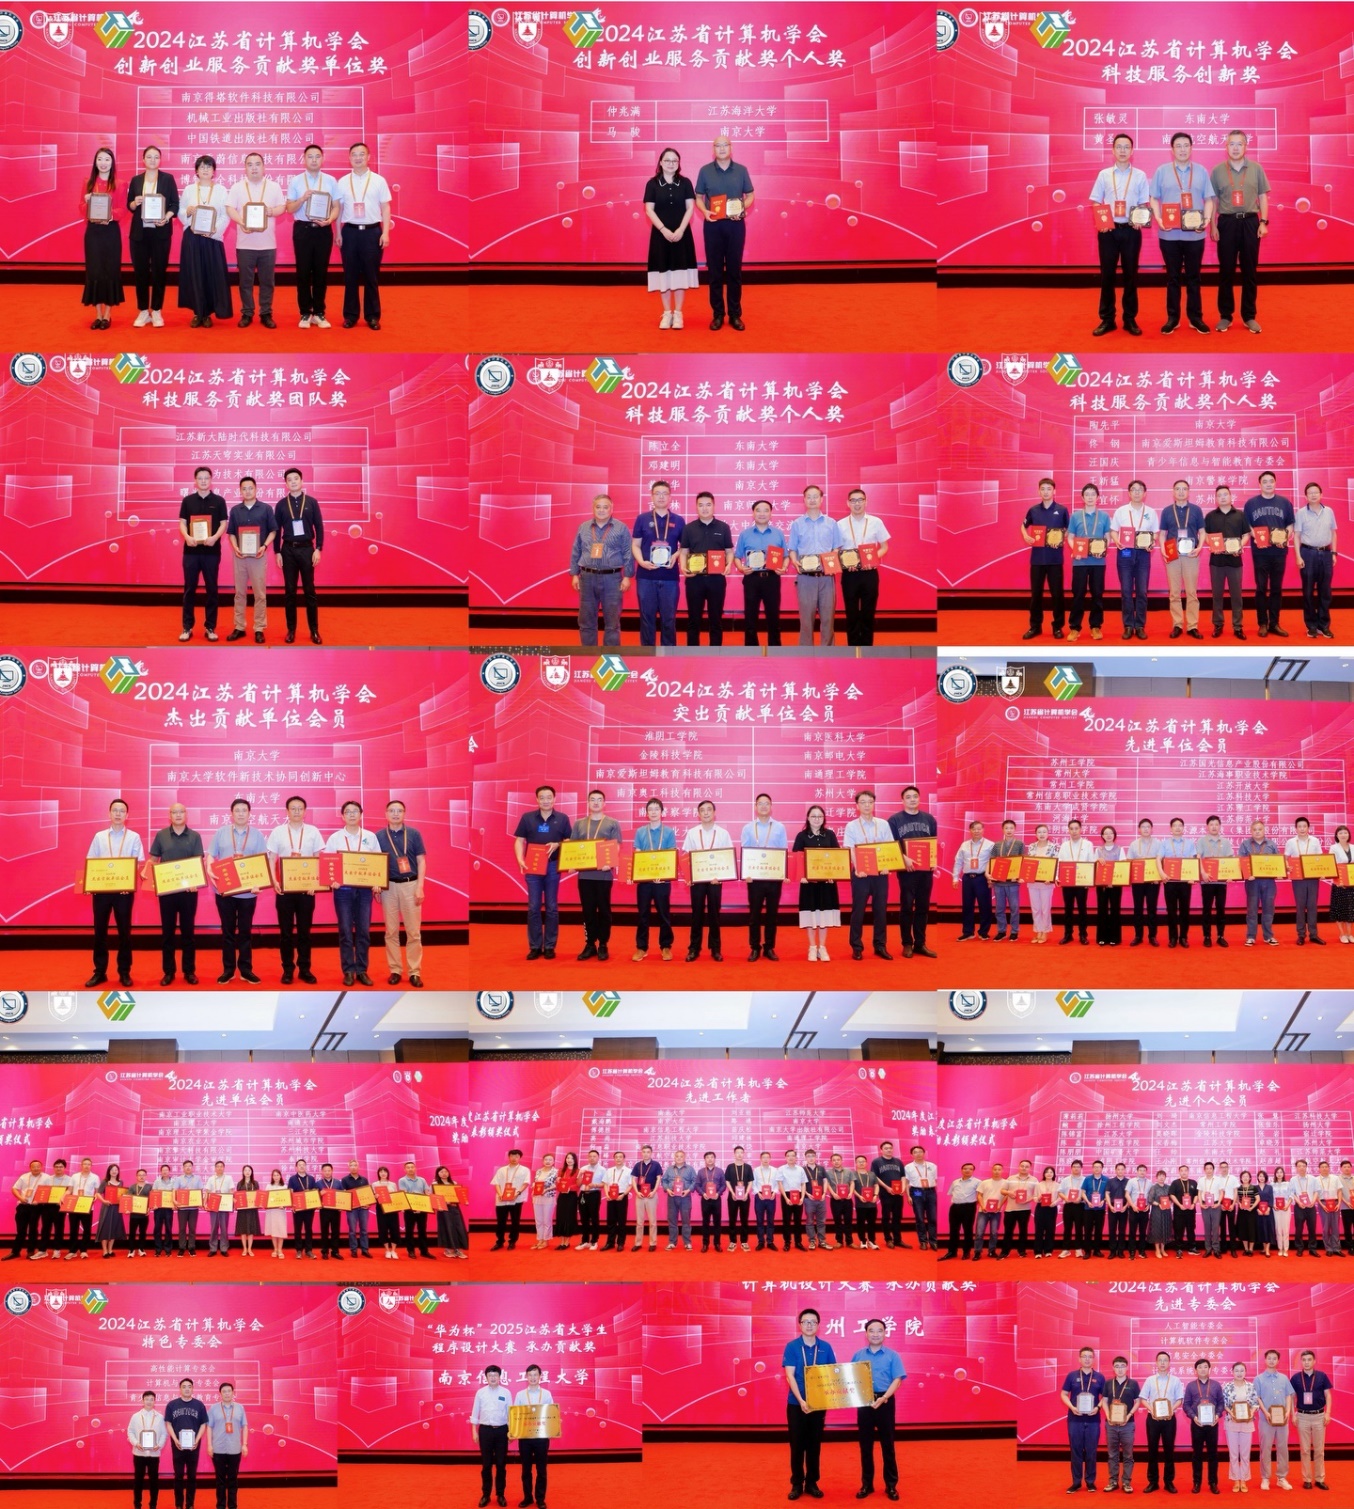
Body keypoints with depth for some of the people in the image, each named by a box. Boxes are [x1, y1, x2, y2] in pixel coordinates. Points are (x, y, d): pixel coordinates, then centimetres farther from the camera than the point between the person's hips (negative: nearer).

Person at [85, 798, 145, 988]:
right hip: (101, 889, 2)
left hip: (124, 890, -2)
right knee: (100, 930, 4)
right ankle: (99, 972, 12)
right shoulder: (99, 836, 9)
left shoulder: (134, 837, 4)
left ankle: (124, 972, 11)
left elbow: (138, 864, -1)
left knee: (124, 931, 3)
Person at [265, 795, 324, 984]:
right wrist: (274, 881, -12)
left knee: (304, 930, 5)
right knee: (286, 931, 3)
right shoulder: (278, 832, 2)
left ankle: (304, 969, 12)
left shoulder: (313, 832, 4)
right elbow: (271, 859, 2)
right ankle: (287, 969, 9)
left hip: (307, 888, 1)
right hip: (285, 888, 0)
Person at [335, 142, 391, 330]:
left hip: (372, 231, -1)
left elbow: (385, 208, 2)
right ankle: (351, 315, 12)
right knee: (350, 275, 5)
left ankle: (373, 316, 11)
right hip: (350, 231, 1)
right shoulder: (342, 182, 5)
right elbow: (338, 208, 8)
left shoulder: (378, 180, 2)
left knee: (371, 276, 4)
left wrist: (385, 233, -5)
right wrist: (337, 233, 3)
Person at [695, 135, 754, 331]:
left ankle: (735, 314, 10)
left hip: (736, 224, 0)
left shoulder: (741, 170, 4)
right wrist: (704, 211, -12)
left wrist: (743, 208, -11)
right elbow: (698, 197, 7)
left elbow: (750, 195, 9)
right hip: (713, 225, 0)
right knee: (715, 270, 2)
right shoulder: (705, 171, 3)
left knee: (734, 269, 4)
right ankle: (717, 314, 9)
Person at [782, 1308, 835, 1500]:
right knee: (797, 1444, 4)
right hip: (796, 1403, -2)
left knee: (814, 1444, 8)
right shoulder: (792, 1347, -6)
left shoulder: (826, 1347, 1)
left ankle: (812, 1483, 16)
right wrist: (801, 1400, -21)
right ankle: (797, 1484, 12)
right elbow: (790, 1375, -11)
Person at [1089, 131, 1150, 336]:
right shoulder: (1104, 175, 5)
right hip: (1108, 230, 0)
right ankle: (1107, 319, 9)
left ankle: (1130, 319, 12)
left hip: (1131, 230, 0)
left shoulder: (1140, 176, 4)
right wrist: (1099, 222, -10)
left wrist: (1141, 220, -13)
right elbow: (1095, 203, 6)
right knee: (1107, 274, 3)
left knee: (1130, 274, 5)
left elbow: (1145, 204, 6)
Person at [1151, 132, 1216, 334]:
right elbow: (1154, 198, 4)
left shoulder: (1201, 172, 8)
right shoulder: (1162, 171, 5)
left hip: (1195, 234, 1)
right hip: (1169, 234, -1)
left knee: (1193, 276, 6)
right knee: (1173, 277, 5)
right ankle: (1172, 318, 11)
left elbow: (1209, 199, 8)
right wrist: (1158, 219, -12)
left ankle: (1195, 317, 13)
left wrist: (1207, 219, -9)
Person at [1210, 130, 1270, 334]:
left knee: (1250, 270, 4)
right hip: (1227, 222, 0)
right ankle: (1225, 315, 11)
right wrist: (1212, 226, -1)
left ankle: (1249, 316, 11)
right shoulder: (1217, 171, 3)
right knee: (1226, 270, 3)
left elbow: (1263, 197, 7)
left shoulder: (1256, 169, 5)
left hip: (1250, 221, 0)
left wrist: (1263, 222, -2)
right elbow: (1213, 200, 6)